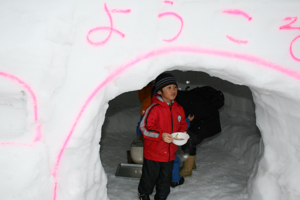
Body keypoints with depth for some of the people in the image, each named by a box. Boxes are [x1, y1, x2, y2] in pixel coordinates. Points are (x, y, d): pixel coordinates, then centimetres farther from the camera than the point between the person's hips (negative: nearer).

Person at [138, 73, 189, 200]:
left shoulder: (179, 109, 2)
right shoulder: (154, 108, -19)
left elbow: (182, 125, 15)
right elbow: (144, 126, -21)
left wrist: (182, 133, -6)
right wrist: (161, 135, -31)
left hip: (170, 154, 5)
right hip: (153, 153, -5)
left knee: (165, 180, 19)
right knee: (150, 178, 14)